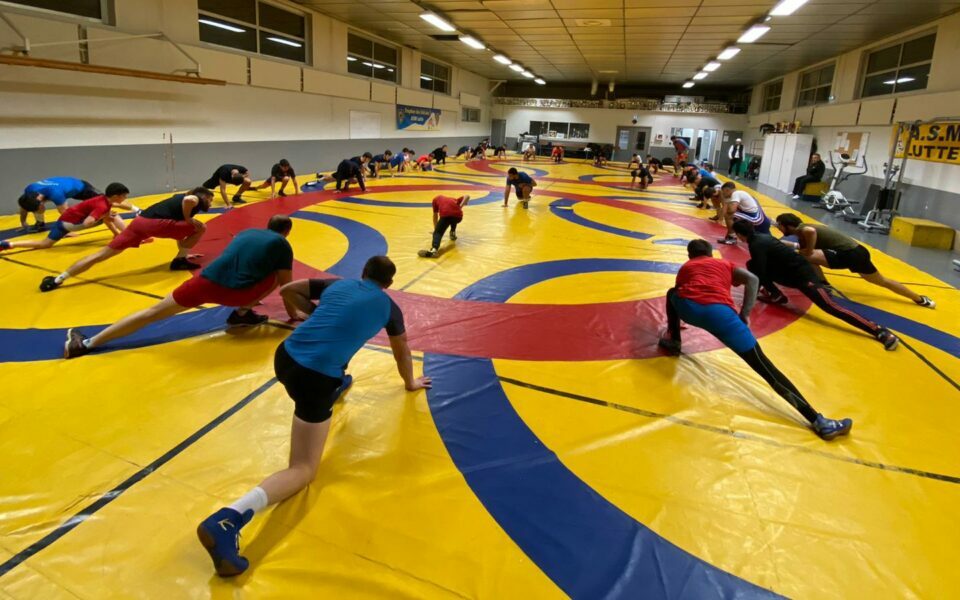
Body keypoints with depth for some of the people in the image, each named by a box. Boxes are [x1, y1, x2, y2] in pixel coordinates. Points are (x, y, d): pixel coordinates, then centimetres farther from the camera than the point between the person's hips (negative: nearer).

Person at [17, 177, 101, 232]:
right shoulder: (29, 190, -22)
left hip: (80, 187, -6)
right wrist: (23, 224, 4)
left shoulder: (55, 193, -45)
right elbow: (24, 206, -3)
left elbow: (65, 213, -38)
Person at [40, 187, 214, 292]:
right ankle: (180, 260, 11)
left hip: (139, 220, 7)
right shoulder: (197, 200, 12)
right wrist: (188, 219, -1)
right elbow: (189, 200, -17)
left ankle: (59, 279, 5)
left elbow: (178, 230, 42)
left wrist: (184, 251, 48)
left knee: (102, 254, 8)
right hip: (155, 223, -7)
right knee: (200, 228, 8)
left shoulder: (179, 198, 37)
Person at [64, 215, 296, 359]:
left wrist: (248, 296, 58)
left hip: (207, 280, 5)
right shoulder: (282, 244, 13)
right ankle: (242, 313, 15)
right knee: (275, 276, 18)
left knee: (154, 312, 15)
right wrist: (292, 312, 30)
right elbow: (286, 285, 15)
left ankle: (88, 343, 15)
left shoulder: (246, 232, 29)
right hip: (234, 291, -4)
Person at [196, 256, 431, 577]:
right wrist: (410, 382, 44)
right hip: (314, 378, -5)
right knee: (303, 469, -2)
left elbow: (287, 290, 19)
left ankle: (336, 386, 52)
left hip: (285, 356, 6)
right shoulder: (389, 306, 13)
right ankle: (228, 520, -22)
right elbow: (401, 350, 27)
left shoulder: (336, 284, 18)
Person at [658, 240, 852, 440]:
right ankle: (818, 421, -11)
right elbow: (751, 279, 16)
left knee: (672, 293, 38)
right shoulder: (724, 264, 34)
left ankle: (673, 340, 32)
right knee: (763, 365, -4)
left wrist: (673, 325, 65)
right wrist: (745, 314, 13)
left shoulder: (685, 267, 37)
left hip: (687, 307, 1)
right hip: (718, 311, -1)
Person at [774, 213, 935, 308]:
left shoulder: (800, 229, -13)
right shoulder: (803, 229, 14)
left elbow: (810, 231, -39)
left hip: (849, 253, -10)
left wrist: (808, 252, -28)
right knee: (883, 281, 22)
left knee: (807, 257, -22)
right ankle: (920, 299, 36)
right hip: (856, 250, 10)